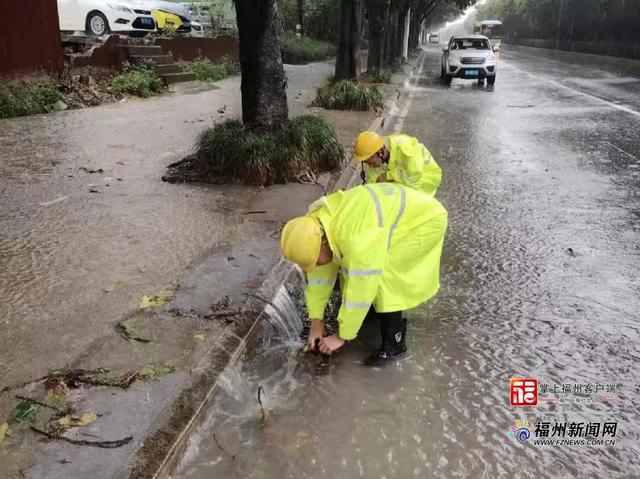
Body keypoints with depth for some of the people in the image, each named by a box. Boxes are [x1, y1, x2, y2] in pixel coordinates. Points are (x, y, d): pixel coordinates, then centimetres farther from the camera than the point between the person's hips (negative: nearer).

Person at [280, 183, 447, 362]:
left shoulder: (356, 238, -39)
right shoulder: (316, 225, -13)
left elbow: (360, 289, -31)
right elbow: (320, 275, -3)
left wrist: (342, 336, -20)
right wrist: (316, 321, -1)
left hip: (424, 219, -8)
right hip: (395, 211, 8)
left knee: (382, 274, -22)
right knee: (355, 266, 6)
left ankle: (394, 340, -7)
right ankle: (380, 306, 31)